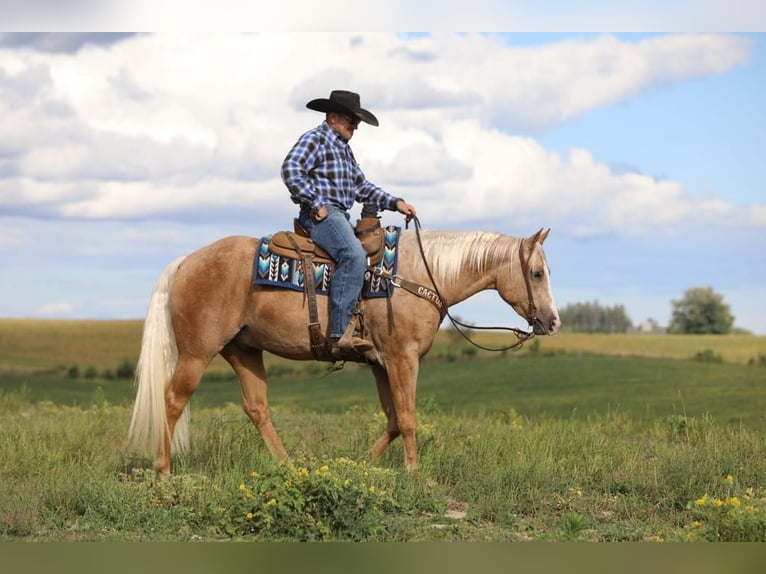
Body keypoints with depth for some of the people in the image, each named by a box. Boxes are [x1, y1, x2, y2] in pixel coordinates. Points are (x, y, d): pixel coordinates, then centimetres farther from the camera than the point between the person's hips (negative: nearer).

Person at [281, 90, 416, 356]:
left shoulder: (344, 148, 26)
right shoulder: (315, 139, -4)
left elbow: (361, 186, 27)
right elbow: (291, 169, -20)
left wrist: (395, 203, 14)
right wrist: (315, 204, -19)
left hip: (340, 217, 11)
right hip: (320, 215, -11)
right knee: (353, 254, -31)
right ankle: (340, 332, -39)